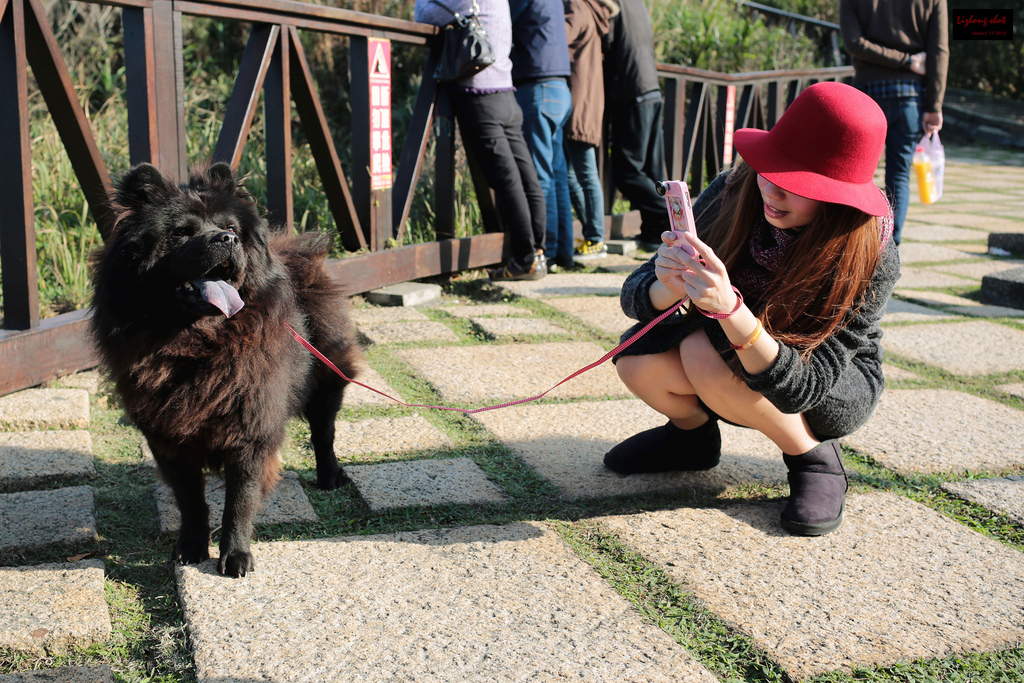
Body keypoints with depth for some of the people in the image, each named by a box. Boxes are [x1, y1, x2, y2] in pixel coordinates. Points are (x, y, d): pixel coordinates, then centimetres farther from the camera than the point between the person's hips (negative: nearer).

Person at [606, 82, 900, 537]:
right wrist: (667, 288, -42)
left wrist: (730, 309, -51)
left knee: (707, 353, -32)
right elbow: (635, 298, -17)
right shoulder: (731, 194, -21)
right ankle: (691, 431, 11)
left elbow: (800, 388, -36)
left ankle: (815, 458, -6)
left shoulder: (871, 260, -30)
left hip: (837, 391, -4)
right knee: (639, 359, -24)